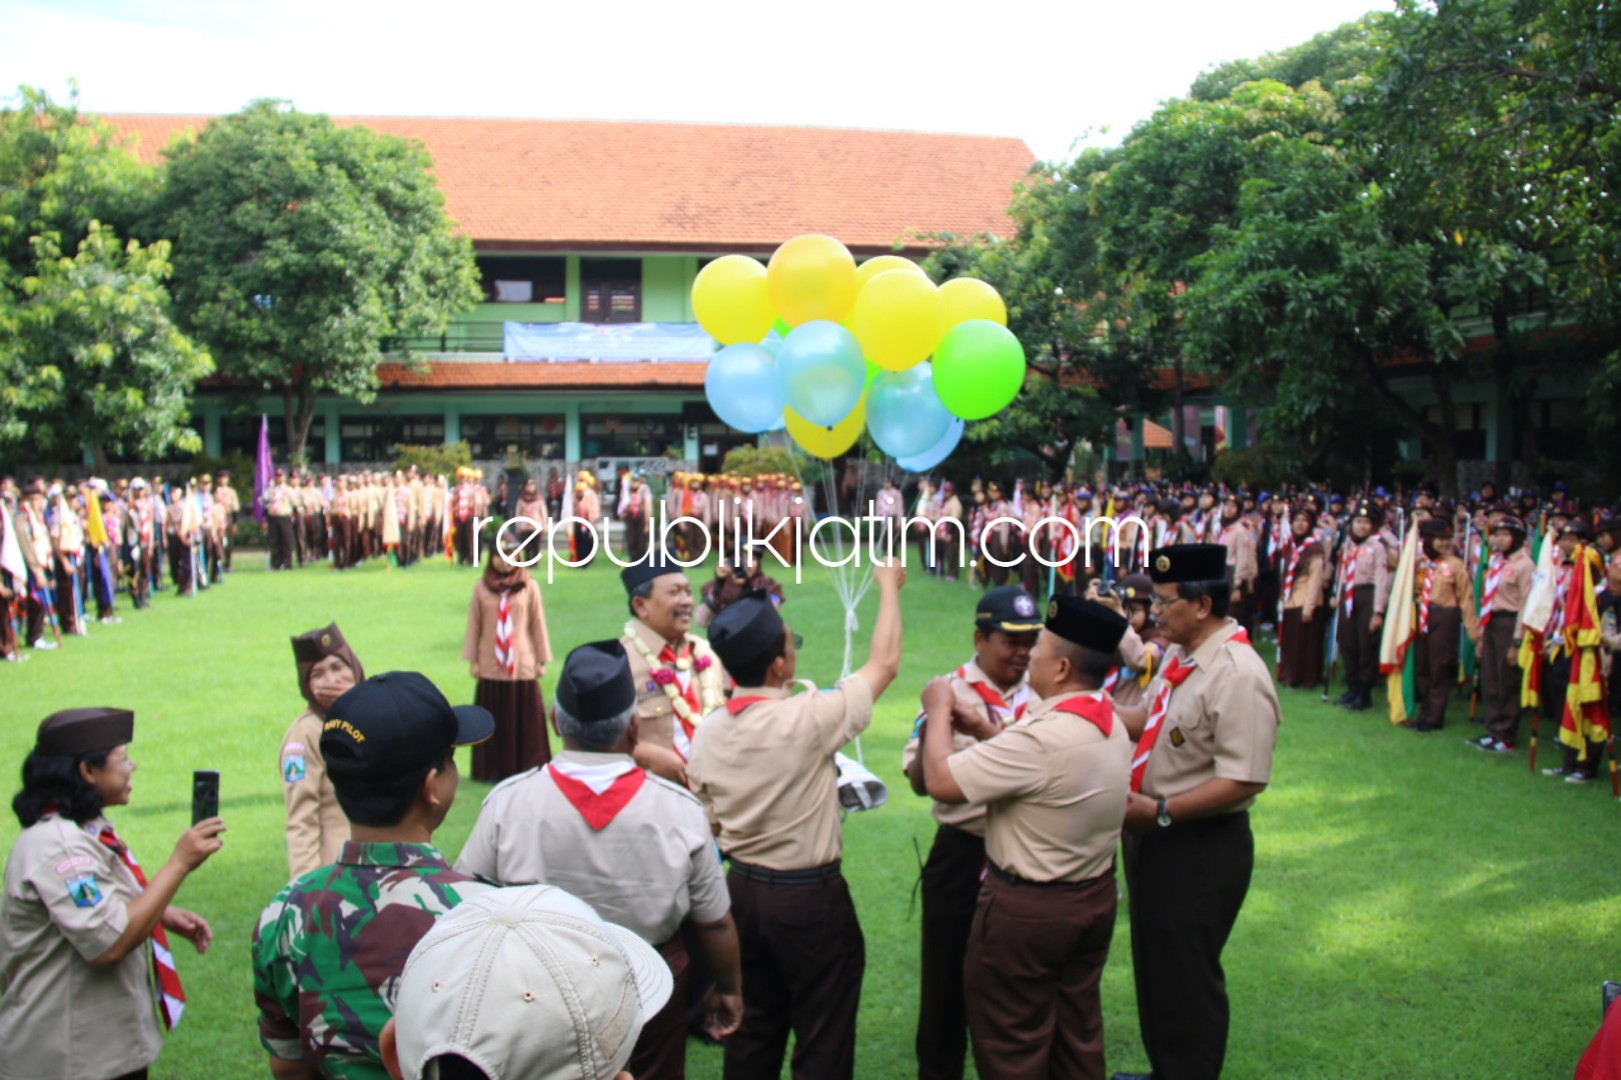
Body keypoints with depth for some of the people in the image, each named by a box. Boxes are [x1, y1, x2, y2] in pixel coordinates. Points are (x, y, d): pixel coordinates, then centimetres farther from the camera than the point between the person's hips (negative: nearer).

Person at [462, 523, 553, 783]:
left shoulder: (529, 586, -2)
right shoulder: (481, 587, 0)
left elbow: (538, 624, 1)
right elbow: (474, 625, 4)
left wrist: (542, 660, 2)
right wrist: (472, 660, 4)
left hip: (523, 665, -1)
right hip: (491, 666, 1)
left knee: (525, 720, 4)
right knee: (494, 720, 7)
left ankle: (527, 769, 15)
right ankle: (492, 770, 17)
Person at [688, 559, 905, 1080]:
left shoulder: (707, 731, -5)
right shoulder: (807, 719, -22)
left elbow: (709, 821, 7)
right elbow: (884, 664, -9)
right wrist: (889, 585, 4)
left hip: (743, 889, 6)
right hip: (810, 898, -6)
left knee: (752, 1033, 21)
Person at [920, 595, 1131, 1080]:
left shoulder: (1043, 735, -30)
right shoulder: (1111, 724, -2)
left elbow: (941, 781, -27)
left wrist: (939, 710, -11)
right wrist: (983, 729, 6)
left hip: (1028, 908, -8)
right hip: (1096, 896, 8)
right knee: (1079, 1031, 23)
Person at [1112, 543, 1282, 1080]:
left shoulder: (1238, 674, -25)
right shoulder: (1180, 655, 4)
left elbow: (1243, 779, -28)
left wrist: (1160, 811, -26)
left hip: (1200, 849, -9)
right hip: (1154, 835, 10)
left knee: (1185, 978, 7)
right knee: (1153, 967, 23)